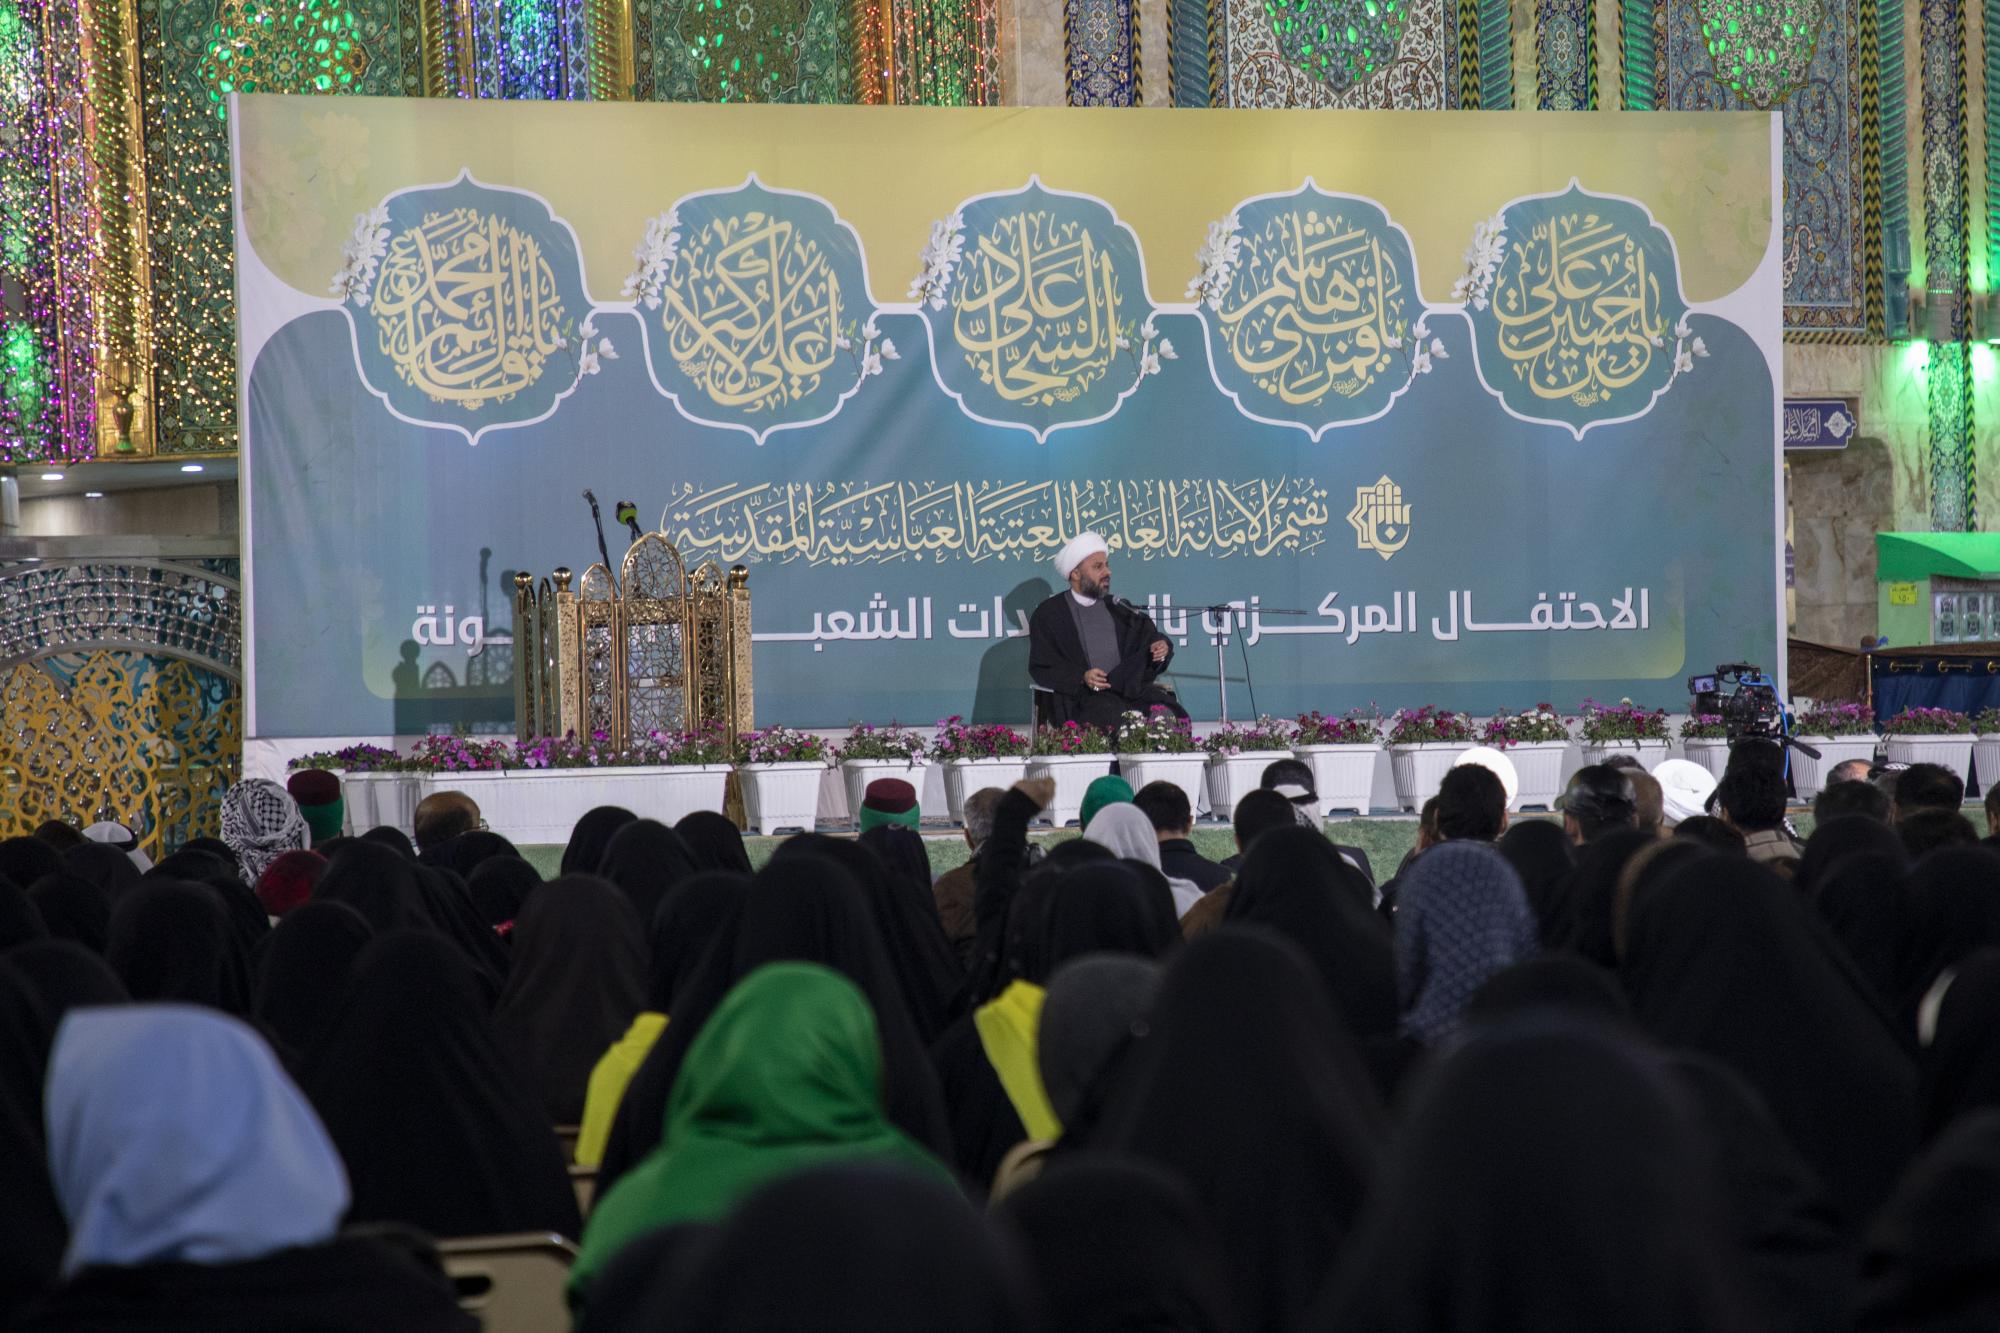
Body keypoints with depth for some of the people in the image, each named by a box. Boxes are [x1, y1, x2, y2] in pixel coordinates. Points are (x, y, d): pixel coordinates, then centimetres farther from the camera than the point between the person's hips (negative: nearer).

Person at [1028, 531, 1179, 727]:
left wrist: (1160, 647, -2)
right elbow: (1041, 669, 2)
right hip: (1082, 696, -4)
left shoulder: (1117, 608, 22)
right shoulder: (1048, 614, 9)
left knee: (1173, 716, -26)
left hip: (1130, 688, 4)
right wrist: (1082, 677, -15)